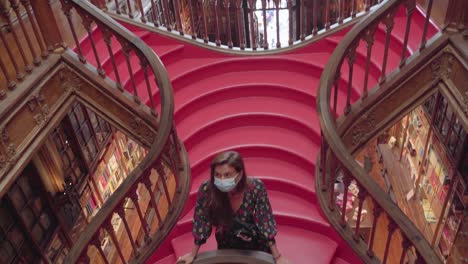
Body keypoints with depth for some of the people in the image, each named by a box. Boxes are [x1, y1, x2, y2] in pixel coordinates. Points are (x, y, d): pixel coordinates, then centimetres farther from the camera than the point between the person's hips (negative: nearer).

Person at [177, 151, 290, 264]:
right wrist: (193, 254, -5)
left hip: (257, 247, -1)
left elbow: (265, 221, -22)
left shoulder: (256, 188, -31)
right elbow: (201, 222, -15)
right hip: (226, 247, 1)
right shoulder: (206, 189, -28)